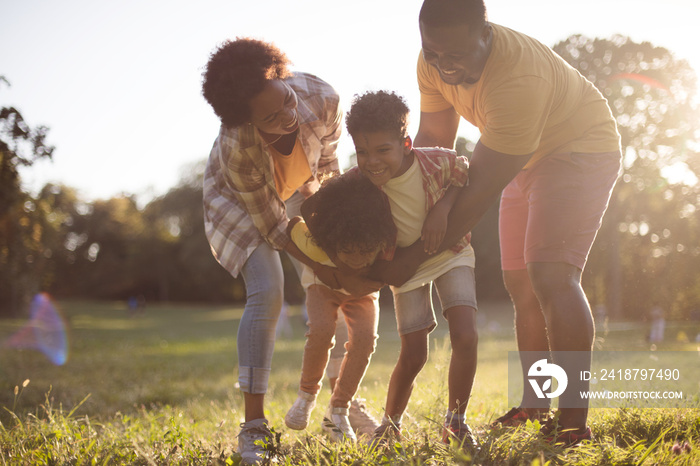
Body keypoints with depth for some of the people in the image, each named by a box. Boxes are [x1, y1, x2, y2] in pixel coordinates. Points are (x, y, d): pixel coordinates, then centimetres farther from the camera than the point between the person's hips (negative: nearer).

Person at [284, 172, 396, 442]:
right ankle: (307, 394, -1)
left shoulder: (391, 251, -40)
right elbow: (294, 224, -23)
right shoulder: (314, 246, -44)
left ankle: (337, 411, -3)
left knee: (364, 338, -22)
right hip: (323, 283, -2)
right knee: (321, 330, -29)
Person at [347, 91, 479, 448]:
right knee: (412, 354, 0)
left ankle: (456, 420, 3)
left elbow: (469, 176, -9)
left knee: (465, 336, -18)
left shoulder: (437, 162, -29)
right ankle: (390, 424, 25)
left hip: (450, 254, 0)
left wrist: (443, 206, -24)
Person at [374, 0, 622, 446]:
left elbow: (480, 189, -36)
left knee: (550, 273, -24)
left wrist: (417, 255, -31)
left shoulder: (518, 79, -39)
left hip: (580, 147, -8)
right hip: (528, 159, 8)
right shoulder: (436, 62, -15)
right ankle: (535, 403, 22)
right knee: (521, 284, 10)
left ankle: (575, 418, -23)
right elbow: (433, 139, -1)